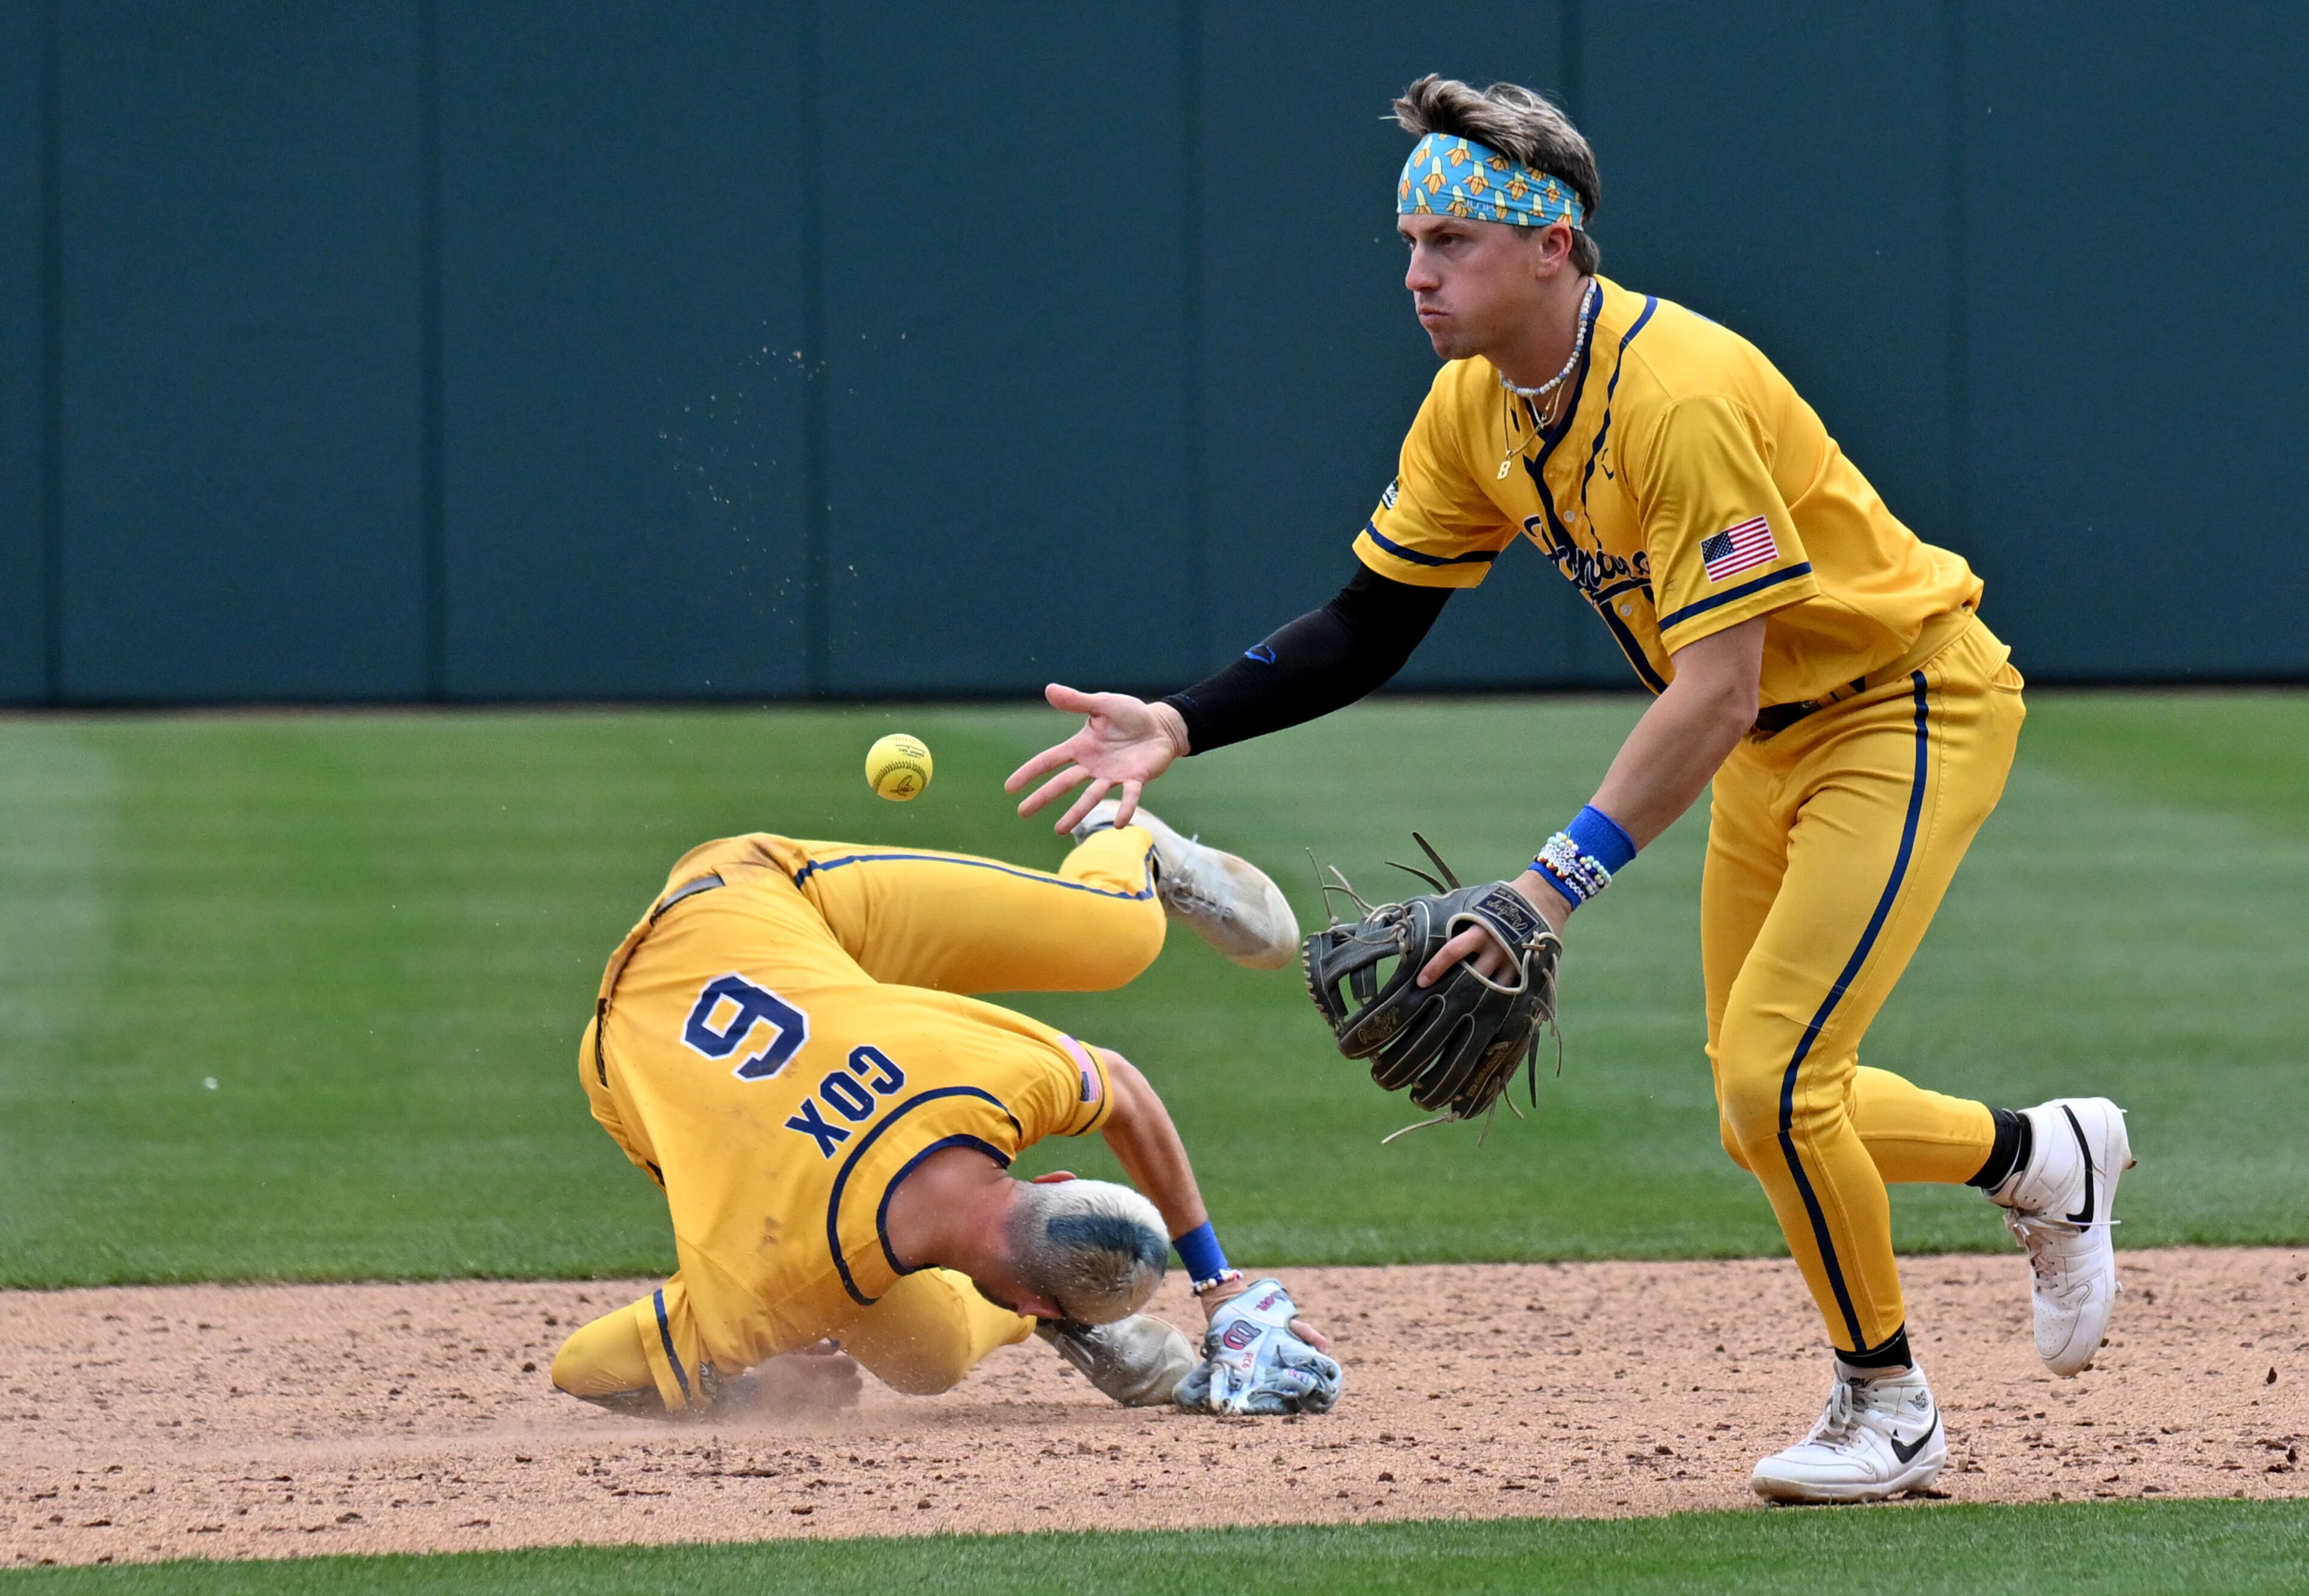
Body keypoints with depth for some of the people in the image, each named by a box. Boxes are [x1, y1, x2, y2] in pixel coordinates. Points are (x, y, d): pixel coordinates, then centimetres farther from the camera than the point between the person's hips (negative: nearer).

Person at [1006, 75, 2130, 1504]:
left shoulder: (1677, 396, -32)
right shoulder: (1474, 409, -5)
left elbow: (1717, 693, -35)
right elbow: (1366, 629, 2)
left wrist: (1557, 885, -41)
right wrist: (1178, 728, -13)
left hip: (1908, 714, -9)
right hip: (1771, 748, 9)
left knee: (1774, 1080, -16)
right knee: (1764, 1115, 12)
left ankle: (1888, 1404, 5)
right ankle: (2043, 1157, 38)